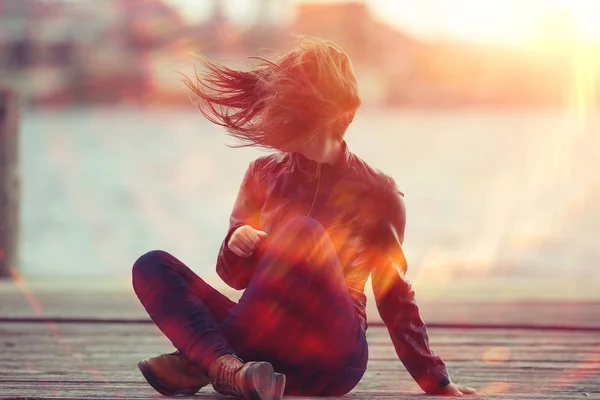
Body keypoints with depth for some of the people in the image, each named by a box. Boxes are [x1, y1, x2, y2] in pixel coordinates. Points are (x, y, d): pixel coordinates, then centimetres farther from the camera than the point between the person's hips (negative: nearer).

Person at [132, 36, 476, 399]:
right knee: (153, 267, -13)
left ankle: (199, 361, -27)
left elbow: (394, 296, 8)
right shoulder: (264, 174, 12)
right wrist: (237, 246, -9)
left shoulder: (376, 192, 3)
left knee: (302, 231, -29)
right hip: (267, 345, 4)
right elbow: (237, 276, 15)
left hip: (333, 356, -4)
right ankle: (230, 369, -39)